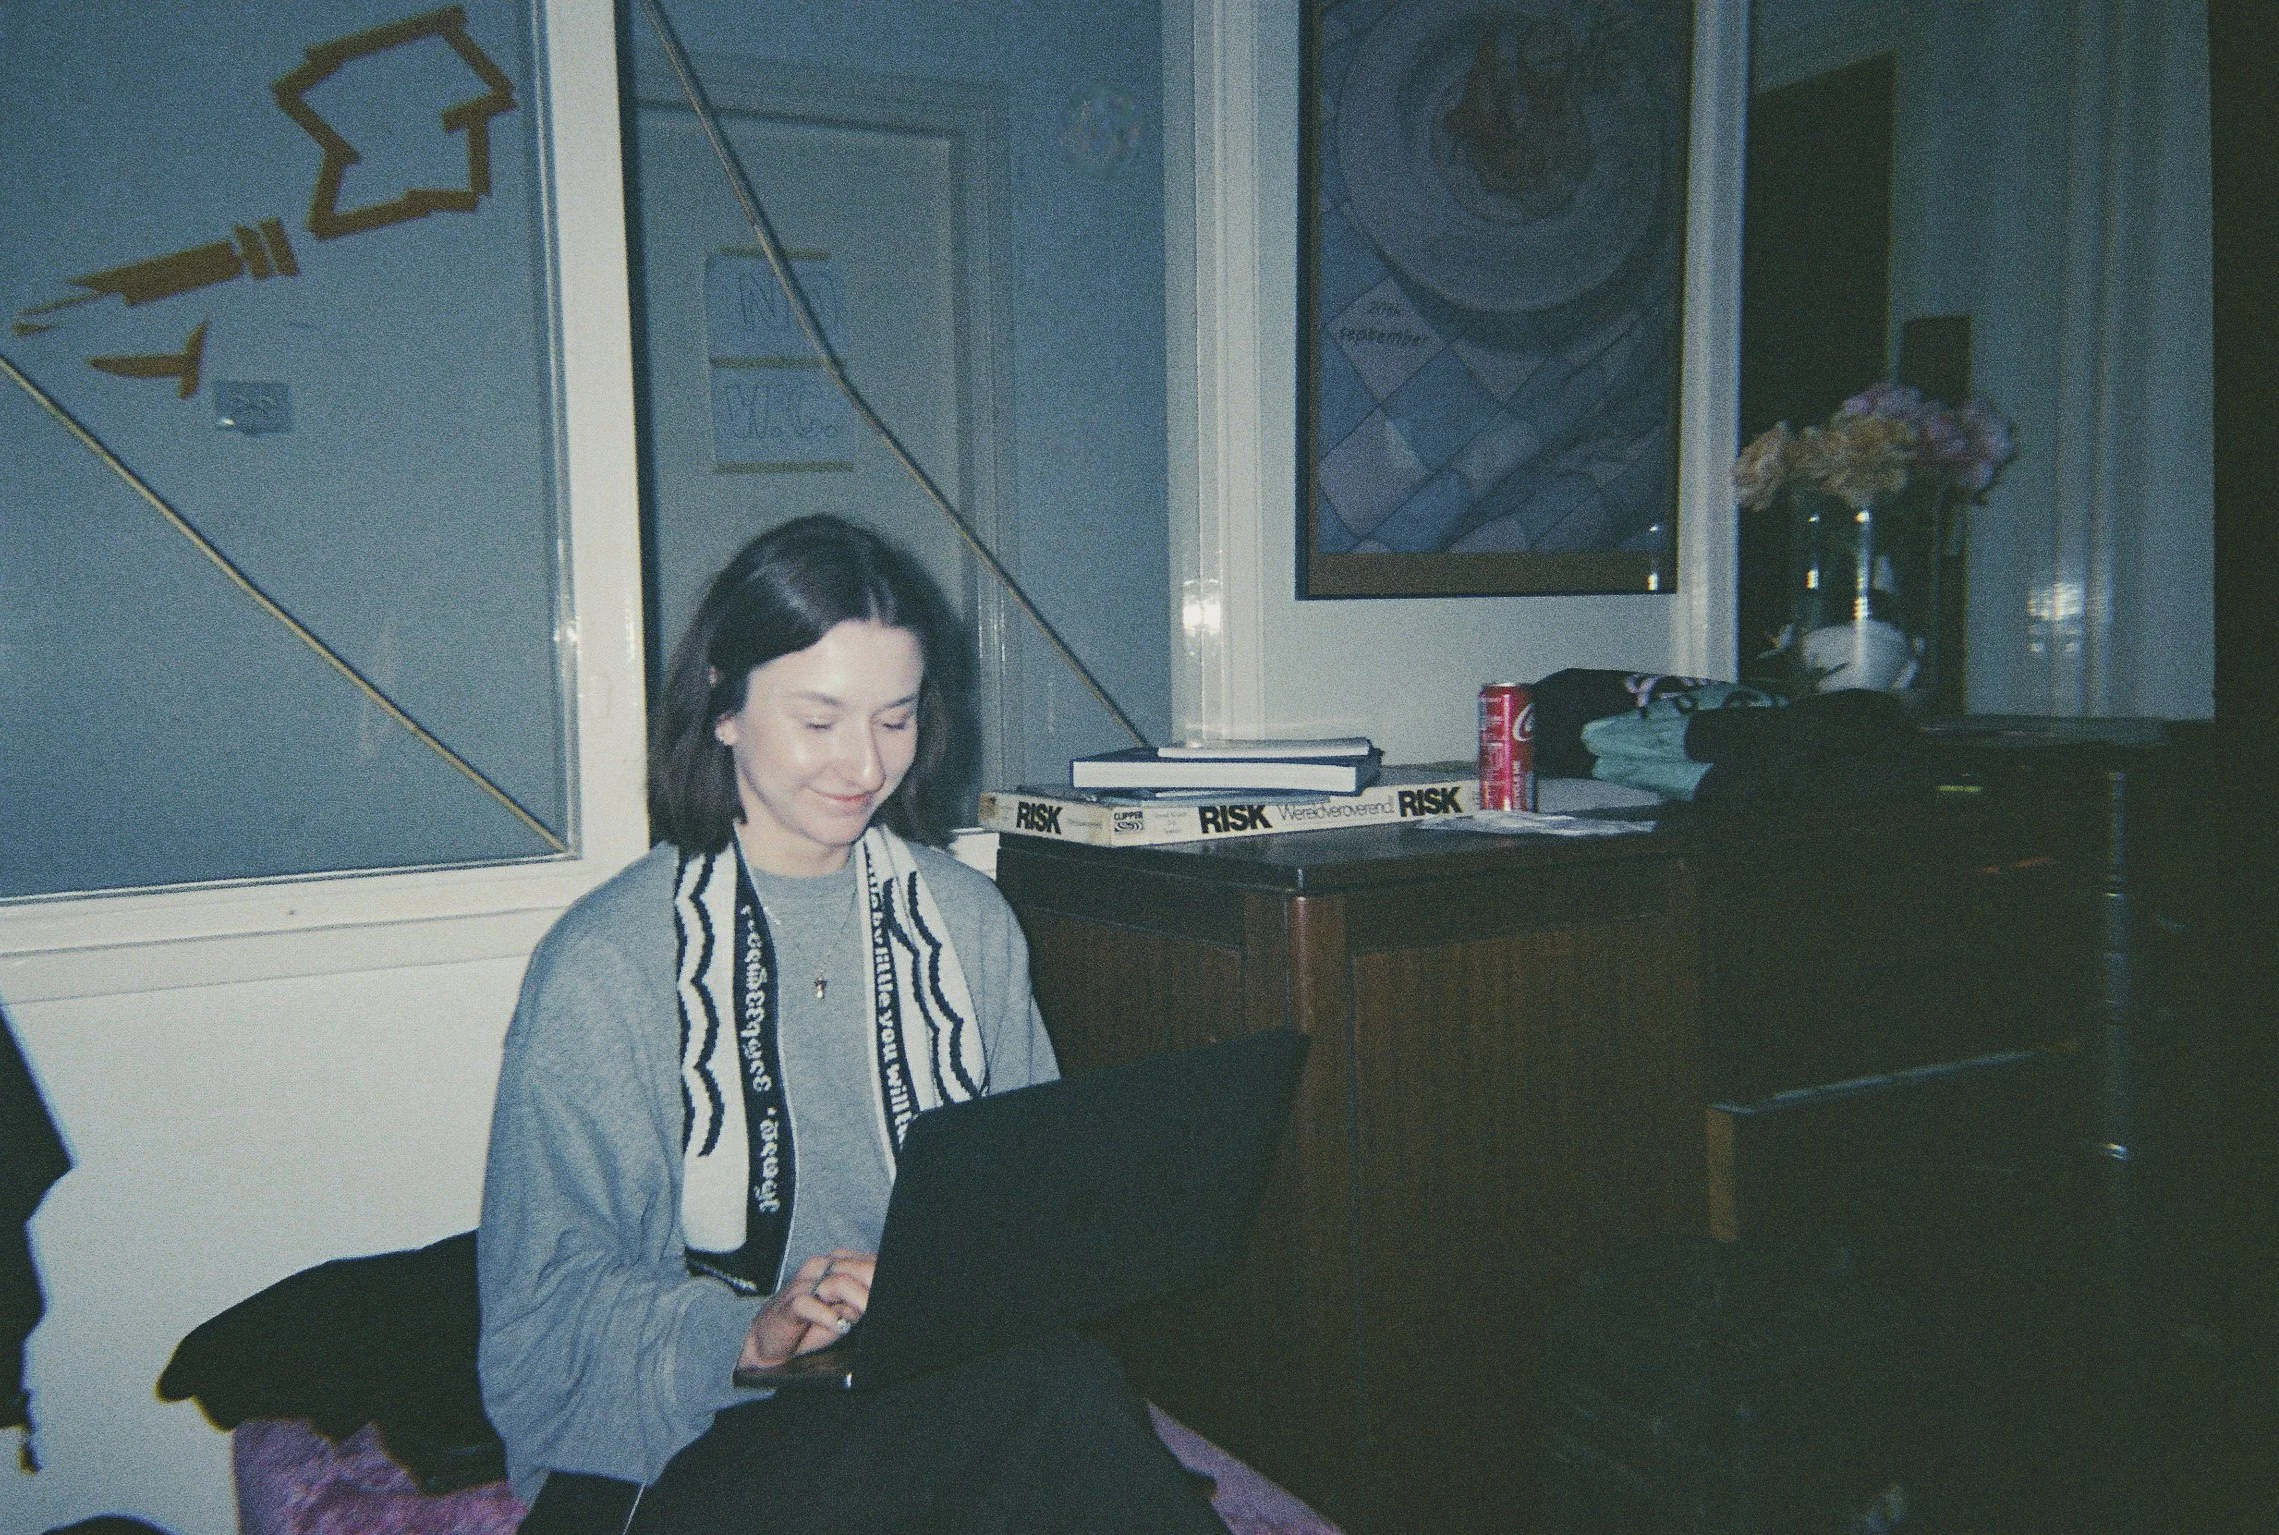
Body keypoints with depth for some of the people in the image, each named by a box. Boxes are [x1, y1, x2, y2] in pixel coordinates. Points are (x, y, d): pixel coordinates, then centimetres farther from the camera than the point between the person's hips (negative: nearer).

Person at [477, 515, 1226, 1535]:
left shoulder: (969, 923, 11)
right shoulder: (603, 965, -5)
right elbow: (546, 1308, -7)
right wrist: (752, 1335, -25)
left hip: (941, 1393, 5)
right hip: (683, 1447, -4)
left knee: (1067, 1385, -32)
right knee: (1062, 1404, -33)